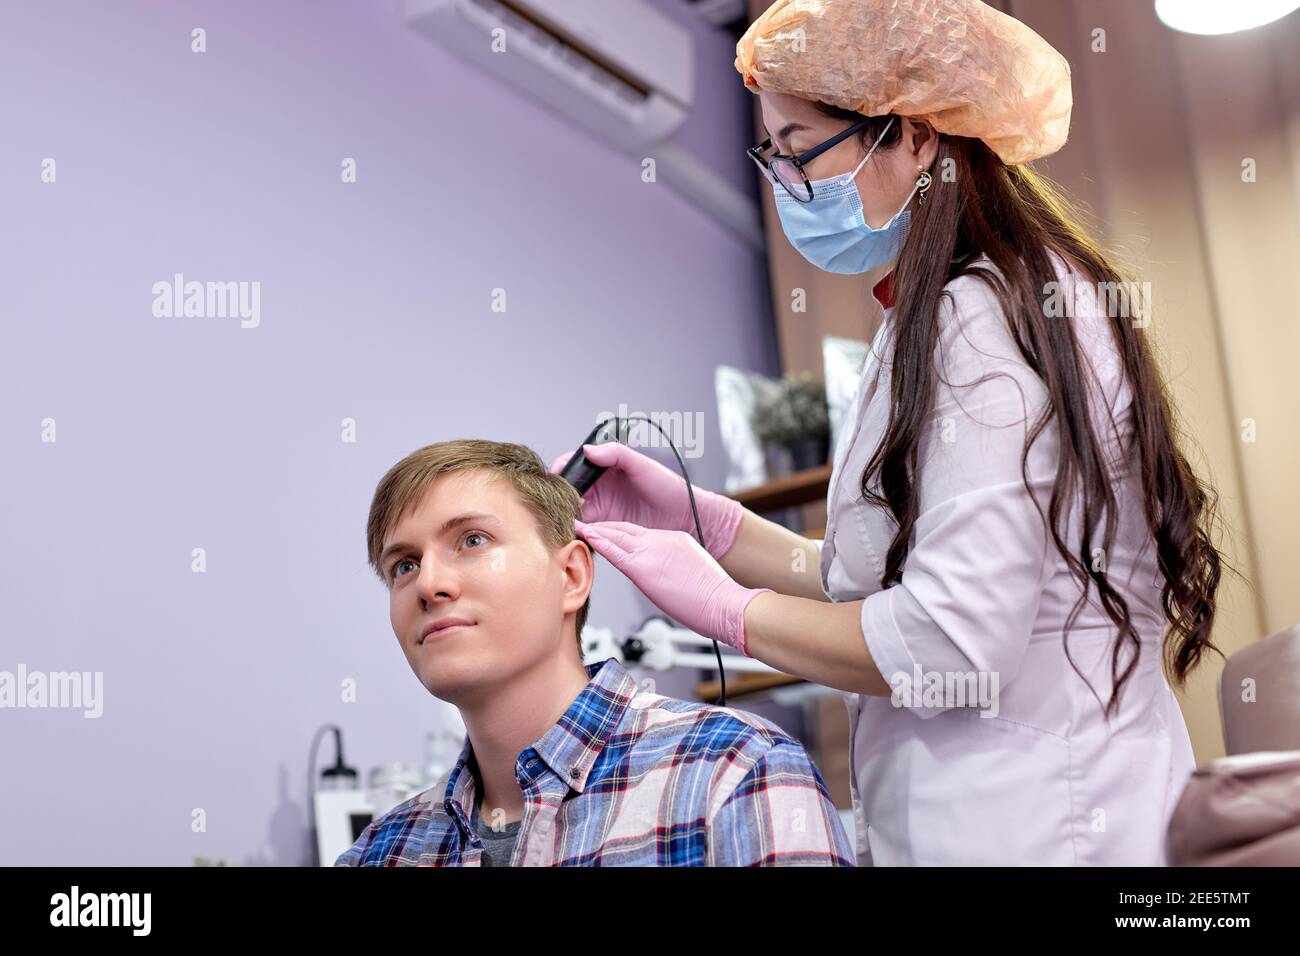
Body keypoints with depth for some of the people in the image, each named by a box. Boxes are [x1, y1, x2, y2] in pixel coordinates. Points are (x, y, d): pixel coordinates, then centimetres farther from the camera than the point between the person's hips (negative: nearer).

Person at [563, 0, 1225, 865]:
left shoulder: (979, 319, -17)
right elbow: (881, 586, 12)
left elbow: (952, 643, -22)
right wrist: (699, 519, 5)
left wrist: (725, 608, -10)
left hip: (1031, 826, -9)